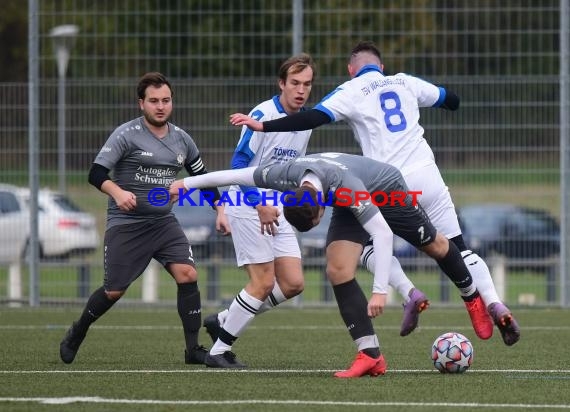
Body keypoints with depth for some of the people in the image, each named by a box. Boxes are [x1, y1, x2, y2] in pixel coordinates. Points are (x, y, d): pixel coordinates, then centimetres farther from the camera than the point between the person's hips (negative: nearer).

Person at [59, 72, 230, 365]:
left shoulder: (181, 139, 6)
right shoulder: (126, 135, -10)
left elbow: (202, 176, 18)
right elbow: (96, 173, -17)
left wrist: (220, 210, 9)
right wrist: (118, 192, -36)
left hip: (164, 221, 4)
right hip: (125, 223, -4)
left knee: (187, 275, -15)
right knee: (114, 291, -1)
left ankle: (193, 349, -9)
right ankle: (77, 333, 27)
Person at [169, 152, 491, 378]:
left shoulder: (344, 187, -47)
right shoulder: (288, 175, -32)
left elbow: (382, 234, -46)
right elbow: (237, 175, -17)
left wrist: (380, 291, -50)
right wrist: (187, 183, -9)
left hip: (387, 191, -5)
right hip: (350, 205, 5)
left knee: (434, 245, 13)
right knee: (338, 269, -14)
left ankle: (473, 298, 44)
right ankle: (370, 355, -13)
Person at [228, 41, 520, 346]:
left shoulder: (351, 91, 4)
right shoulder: (405, 82, 16)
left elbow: (314, 118, -9)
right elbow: (452, 101, 27)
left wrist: (263, 126, -10)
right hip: (427, 176, 3)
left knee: (370, 249, 16)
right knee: (458, 248, 10)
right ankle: (493, 303, -7)